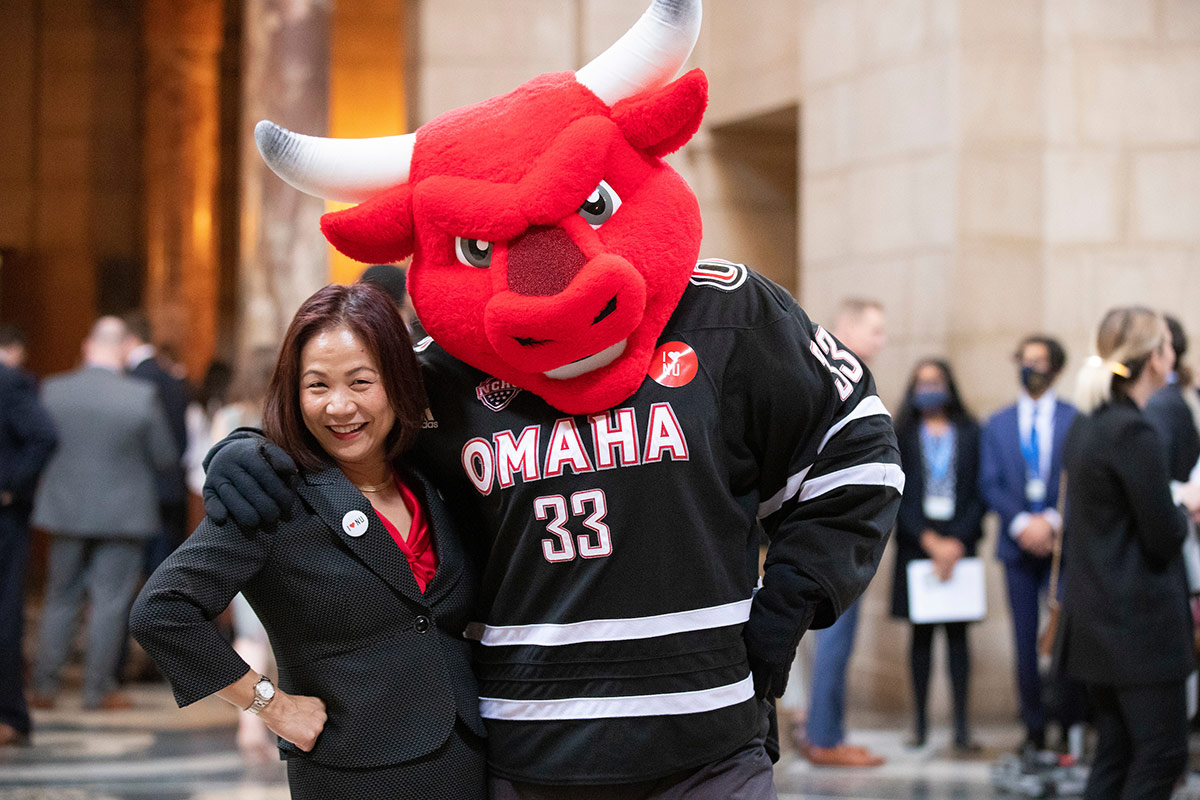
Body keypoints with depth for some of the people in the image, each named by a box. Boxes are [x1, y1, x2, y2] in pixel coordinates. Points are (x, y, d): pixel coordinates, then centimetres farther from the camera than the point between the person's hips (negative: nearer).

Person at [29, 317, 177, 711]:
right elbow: (166, 457, -6)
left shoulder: (53, 390, -6)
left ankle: (45, 686, 15)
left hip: (66, 511, 3)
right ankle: (98, 689, 7)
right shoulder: (142, 397, -13)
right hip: (122, 513, -3)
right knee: (110, 601, 5)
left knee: (60, 600, 14)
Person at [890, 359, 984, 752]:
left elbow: (979, 494, 3)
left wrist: (958, 541, -8)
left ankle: (961, 725, -3)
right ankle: (919, 721, 5)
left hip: (958, 543, 0)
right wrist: (929, 541, -9)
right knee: (921, 633, 2)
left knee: (957, 633, -2)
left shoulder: (970, 434, 8)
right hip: (915, 544, 0)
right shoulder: (901, 436, 7)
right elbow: (898, 494, 0)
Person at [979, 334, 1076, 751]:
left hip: (1063, 541, -2)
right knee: (1026, 639, 3)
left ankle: (1072, 720, -3)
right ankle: (1034, 727, 10)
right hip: (1018, 544, 2)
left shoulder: (1076, 420, 5)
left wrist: (1053, 521, -12)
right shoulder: (997, 425, 13)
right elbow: (990, 485, 6)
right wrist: (1021, 524, -8)